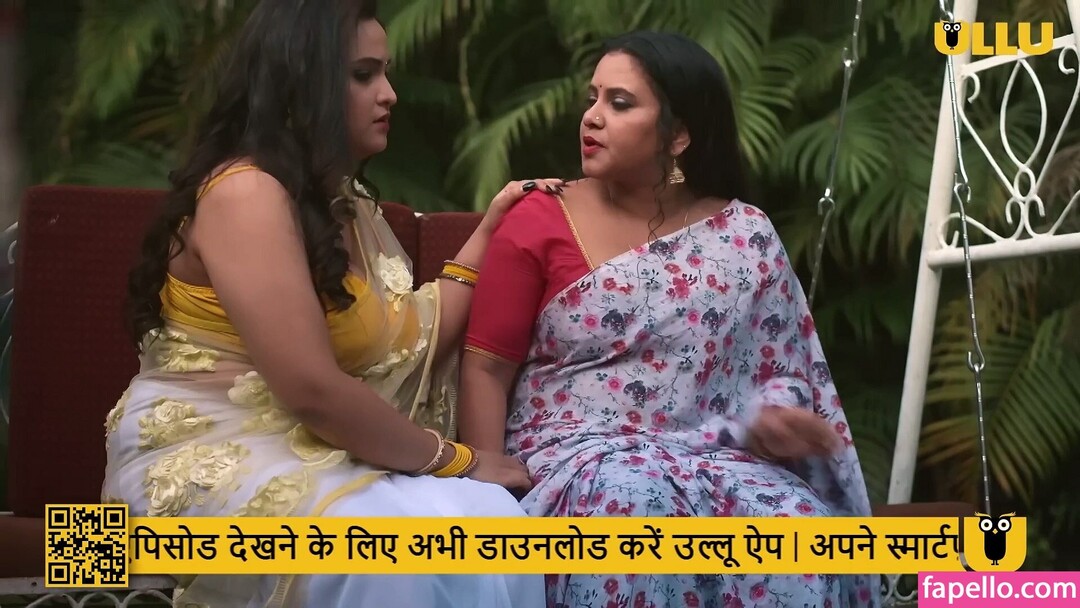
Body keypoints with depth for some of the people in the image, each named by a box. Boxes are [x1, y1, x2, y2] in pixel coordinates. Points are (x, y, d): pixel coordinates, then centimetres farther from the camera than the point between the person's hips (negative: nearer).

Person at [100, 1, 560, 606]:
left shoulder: (346, 198, 14)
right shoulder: (247, 192, -15)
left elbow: (409, 348, 5)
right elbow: (312, 388, -23)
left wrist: (489, 229, 10)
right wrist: (451, 458, -13)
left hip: (309, 452, 8)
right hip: (215, 455, -8)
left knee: (491, 514, -19)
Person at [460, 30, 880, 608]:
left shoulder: (745, 236, 10)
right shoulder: (539, 220, 4)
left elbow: (780, 368, 15)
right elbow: (486, 369, 1)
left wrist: (774, 415, -9)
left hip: (711, 460, 2)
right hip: (574, 460, -2)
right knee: (635, 501, -39)